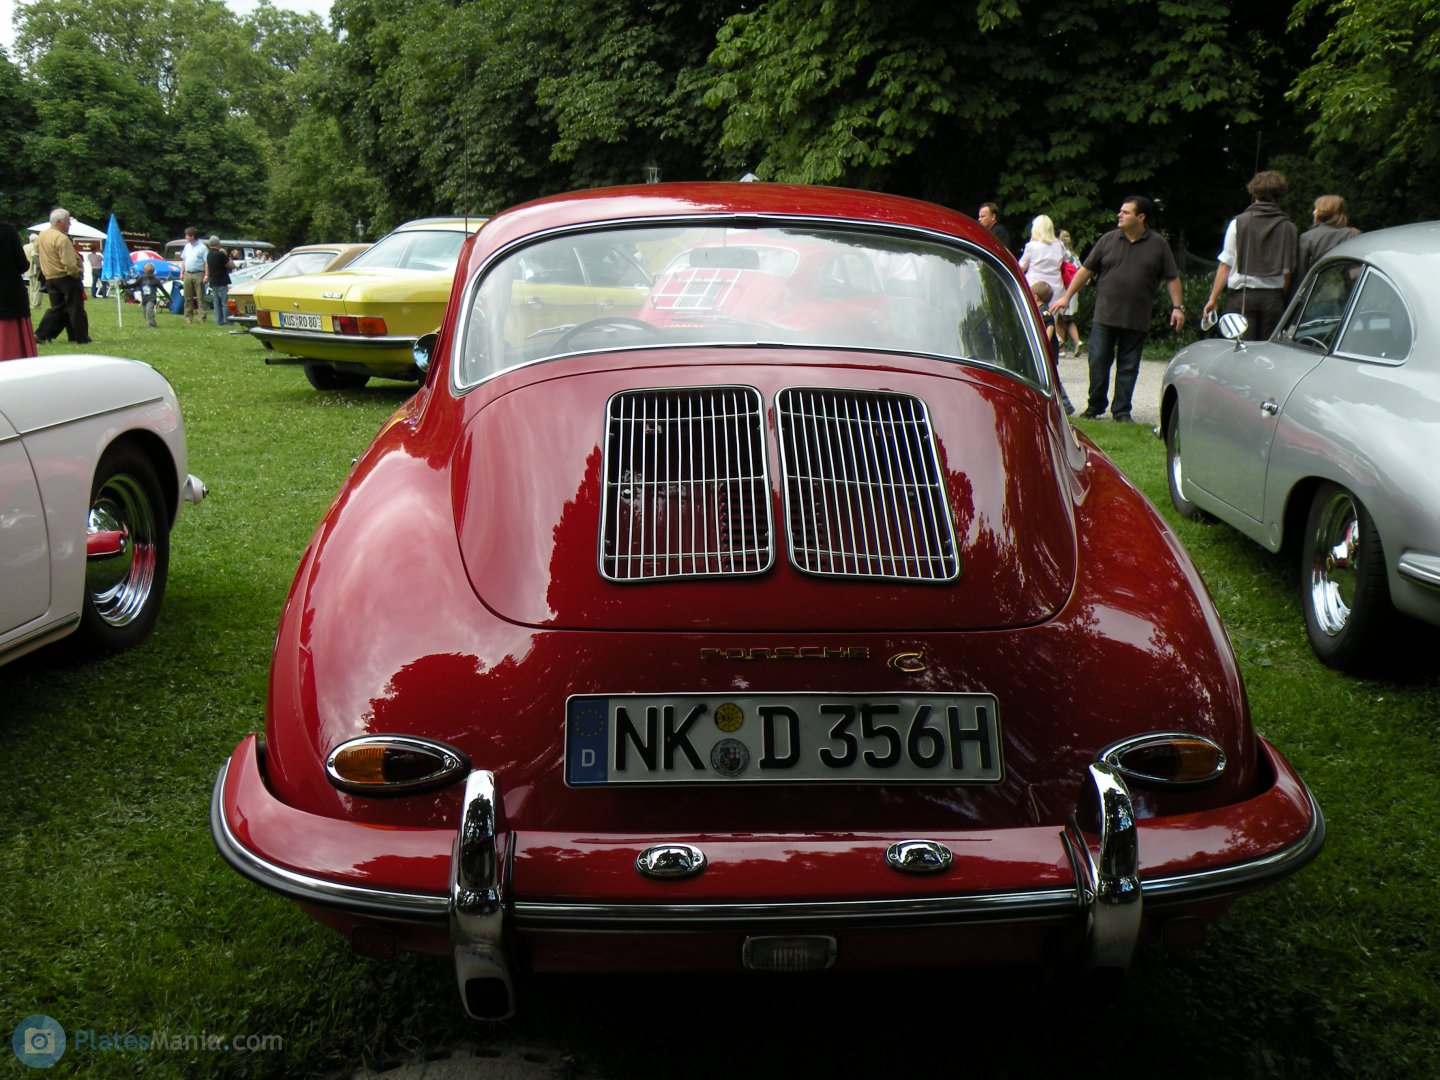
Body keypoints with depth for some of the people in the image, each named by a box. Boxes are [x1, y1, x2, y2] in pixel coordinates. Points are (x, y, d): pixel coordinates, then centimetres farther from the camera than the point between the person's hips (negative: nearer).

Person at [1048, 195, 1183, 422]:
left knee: (1128, 367, 4)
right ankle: (1095, 407, 15)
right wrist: (1066, 297, 6)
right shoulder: (1108, 240, 6)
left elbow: (1172, 278, 7)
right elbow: (1086, 270, 10)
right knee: (1098, 363, 0)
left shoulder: (1158, 244, 4)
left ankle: (1121, 412, 12)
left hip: (1137, 320, 0)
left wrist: (1177, 307, -2)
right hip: (1104, 316, 1)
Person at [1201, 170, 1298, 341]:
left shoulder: (1238, 222, -1)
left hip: (1242, 295, -2)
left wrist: (1213, 298, 2)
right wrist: (1282, 299, 15)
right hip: (1273, 297, 2)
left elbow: (1226, 264, -2)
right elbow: (1288, 271, 5)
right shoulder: (1288, 227, 4)